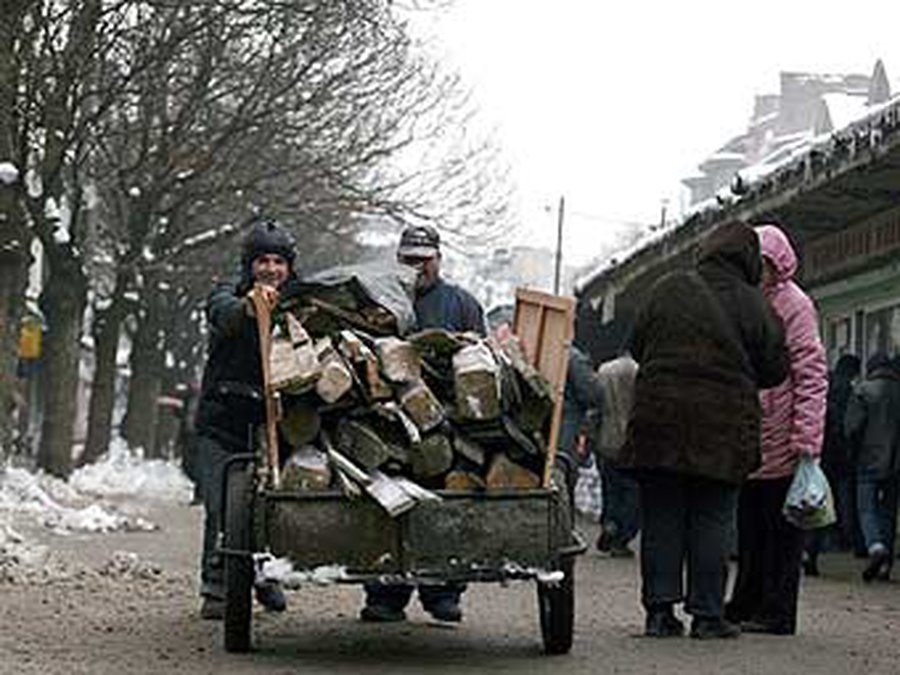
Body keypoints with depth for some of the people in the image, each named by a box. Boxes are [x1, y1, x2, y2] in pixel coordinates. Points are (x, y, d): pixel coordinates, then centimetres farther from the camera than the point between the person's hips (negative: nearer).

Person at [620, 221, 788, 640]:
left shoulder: (667, 290, 4)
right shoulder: (754, 306, -2)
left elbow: (637, 348, 11)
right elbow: (775, 370, 4)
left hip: (659, 416, 2)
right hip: (724, 426, -2)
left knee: (661, 518, 7)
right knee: (712, 520, 4)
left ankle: (660, 609, 6)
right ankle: (706, 614, 4)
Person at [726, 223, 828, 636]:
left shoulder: (793, 305, -8)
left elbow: (812, 374, -13)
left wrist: (806, 441, -19)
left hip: (780, 445, -8)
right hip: (746, 443, 8)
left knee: (780, 529, -2)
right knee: (749, 528, 13)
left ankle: (776, 612, 2)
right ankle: (747, 605, 21)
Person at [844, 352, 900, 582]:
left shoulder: (863, 390, -6)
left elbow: (852, 427, -10)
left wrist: (859, 448, 7)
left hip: (870, 461, -4)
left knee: (867, 509, -1)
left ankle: (876, 547, -27)